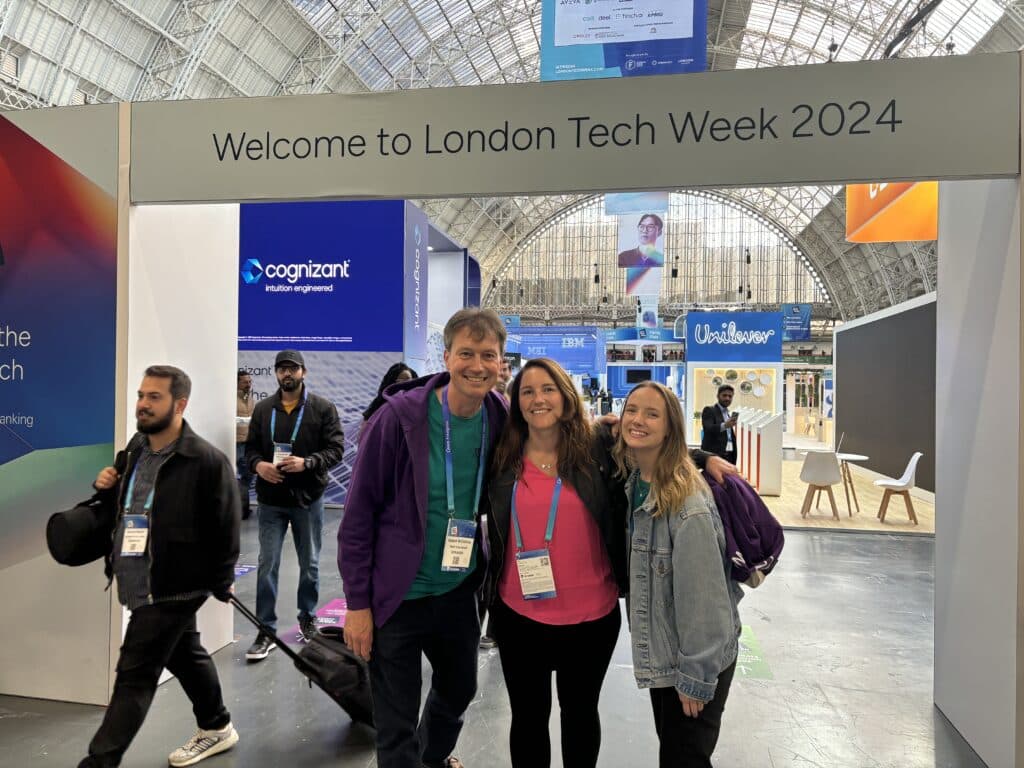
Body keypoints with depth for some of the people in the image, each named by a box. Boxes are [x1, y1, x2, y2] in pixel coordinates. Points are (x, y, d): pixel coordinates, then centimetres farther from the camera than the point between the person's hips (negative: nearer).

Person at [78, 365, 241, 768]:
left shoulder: (207, 461, -19)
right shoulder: (133, 452, 6)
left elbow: (225, 527, -14)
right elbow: (117, 515, 18)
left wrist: (220, 583, -7)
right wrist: (106, 490, -3)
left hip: (172, 586, -8)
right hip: (139, 583, 8)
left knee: (134, 677, -3)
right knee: (185, 656, 22)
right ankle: (216, 728, 40)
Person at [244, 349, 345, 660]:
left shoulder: (323, 408, -4)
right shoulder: (263, 409, 6)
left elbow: (335, 448, -8)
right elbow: (251, 447, 8)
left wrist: (306, 463, -23)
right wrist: (259, 465, -13)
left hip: (308, 497, -1)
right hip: (271, 499, 2)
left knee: (309, 564, 13)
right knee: (267, 564, 3)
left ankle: (308, 618, 32)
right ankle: (266, 630, 14)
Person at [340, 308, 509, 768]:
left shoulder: (501, 420, -6)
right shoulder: (400, 416, -19)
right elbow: (358, 512, -14)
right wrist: (357, 603, -12)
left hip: (459, 592, 5)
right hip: (396, 595, -5)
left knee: (459, 691, 27)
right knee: (396, 727, 8)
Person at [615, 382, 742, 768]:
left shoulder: (687, 503, -28)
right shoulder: (632, 480, -3)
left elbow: (701, 595, -24)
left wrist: (696, 677, -19)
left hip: (697, 659, -7)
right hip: (660, 652, 7)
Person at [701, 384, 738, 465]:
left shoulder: (729, 414, 22)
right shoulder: (709, 410, -1)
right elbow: (708, 429, -18)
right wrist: (724, 425, -35)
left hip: (729, 456, 7)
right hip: (713, 455, -7)